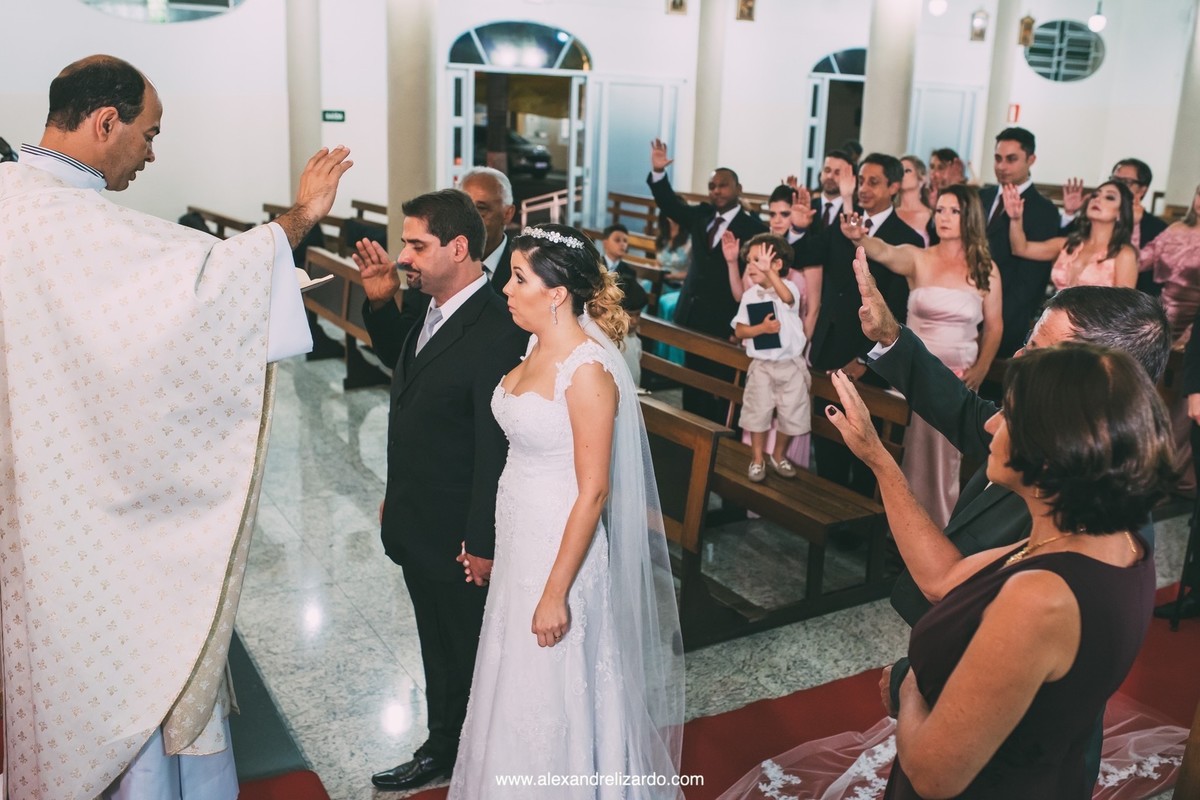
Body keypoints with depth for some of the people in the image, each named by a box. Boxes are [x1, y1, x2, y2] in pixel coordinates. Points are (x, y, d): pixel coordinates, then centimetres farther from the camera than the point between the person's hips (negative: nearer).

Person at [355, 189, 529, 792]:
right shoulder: (434, 312, 0)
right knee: (437, 645, 24)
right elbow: (398, 360, 21)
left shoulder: (496, 334, -26)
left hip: (457, 537, -8)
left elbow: (496, 448, -24)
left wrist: (483, 543, -19)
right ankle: (442, 748, 44)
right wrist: (379, 301, 3)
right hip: (416, 526, 8)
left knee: (468, 652, 14)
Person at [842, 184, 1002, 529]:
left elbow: (993, 326, 5)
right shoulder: (917, 258, -3)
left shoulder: (985, 268, 1)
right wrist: (859, 238, -47)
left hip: (959, 377, 1)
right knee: (910, 452, 3)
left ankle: (941, 530, 22)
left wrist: (981, 369, -7)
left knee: (946, 456, 8)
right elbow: (885, 253, -25)